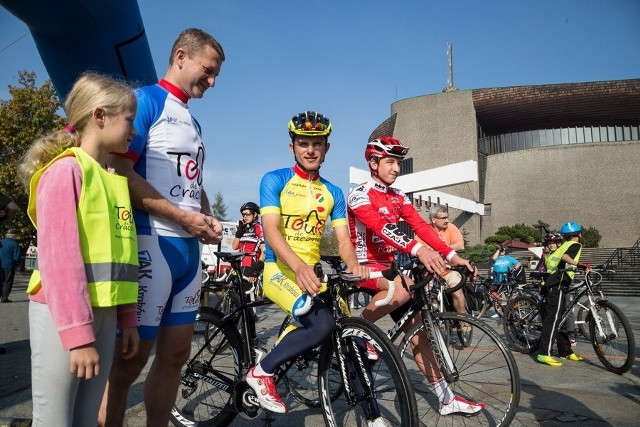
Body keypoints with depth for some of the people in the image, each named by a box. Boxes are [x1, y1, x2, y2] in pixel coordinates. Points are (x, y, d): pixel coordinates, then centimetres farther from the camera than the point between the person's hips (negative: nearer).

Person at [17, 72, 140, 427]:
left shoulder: (115, 178, 13)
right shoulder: (66, 169, -11)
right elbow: (58, 256, -17)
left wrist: (127, 319, 11)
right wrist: (77, 333, -19)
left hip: (103, 313, 7)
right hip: (62, 314, -7)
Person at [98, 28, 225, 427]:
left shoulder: (193, 121, 20)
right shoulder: (146, 100, -5)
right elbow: (121, 173, -15)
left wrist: (209, 221, 5)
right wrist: (184, 217, -16)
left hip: (190, 247, 8)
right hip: (152, 243, -8)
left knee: (176, 353, 12)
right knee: (130, 358, -1)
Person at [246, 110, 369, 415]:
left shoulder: (333, 192, 11)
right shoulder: (274, 180, -4)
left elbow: (343, 239, 3)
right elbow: (271, 231, -17)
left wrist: (353, 265, -21)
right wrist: (299, 267, -35)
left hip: (313, 273, 6)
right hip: (280, 270, -5)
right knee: (322, 324, -29)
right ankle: (262, 372, -7)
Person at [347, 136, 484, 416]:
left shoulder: (398, 197, 11)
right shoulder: (360, 194, -13)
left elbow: (420, 226, 0)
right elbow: (379, 225, -31)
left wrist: (452, 255, -14)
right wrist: (418, 250, -47)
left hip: (387, 266, 7)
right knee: (402, 288, -38)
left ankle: (446, 398, 12)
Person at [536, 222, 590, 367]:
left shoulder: (564, 245, 23)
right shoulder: (576, 244, -1)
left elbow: (549, 259, 26)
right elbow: (565, 257, -21)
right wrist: (579, 264, -37)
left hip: (550, 284, 9)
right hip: (557, 286, -9)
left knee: (560, 318, 15)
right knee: (552, 319, -12)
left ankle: (566, 352, 24)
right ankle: (544, 354, -15)